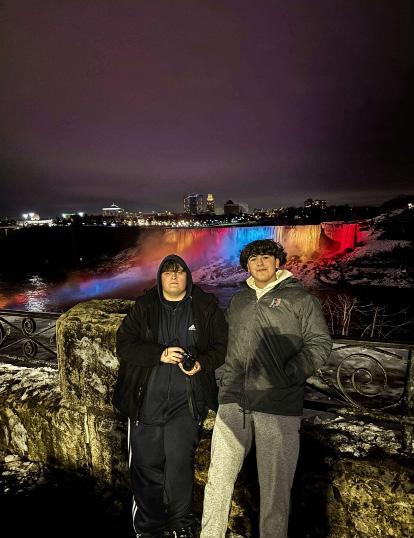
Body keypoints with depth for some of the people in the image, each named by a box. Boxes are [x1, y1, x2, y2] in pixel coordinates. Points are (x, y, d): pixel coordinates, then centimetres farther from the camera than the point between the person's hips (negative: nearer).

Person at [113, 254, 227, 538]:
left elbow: (222, 345, 4)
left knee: (180, 463, 1)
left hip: (186, 400, -1)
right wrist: (160, 354, -16)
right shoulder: (144, 307, 4)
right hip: (146, 399, 1)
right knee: (146, 466, 11)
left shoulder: (206, 306, 3)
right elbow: (124, 346, -3)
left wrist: (202, 365, -15)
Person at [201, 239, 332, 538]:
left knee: (275, 484, 8)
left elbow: (320, 343, -2)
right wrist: (226, 384, 13)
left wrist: (288, 374, -14)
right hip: (234, 401, 4)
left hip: (278, 405, -3)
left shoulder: (300, 299, 2)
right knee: (219, 477, 9)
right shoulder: (238, 301, 16)